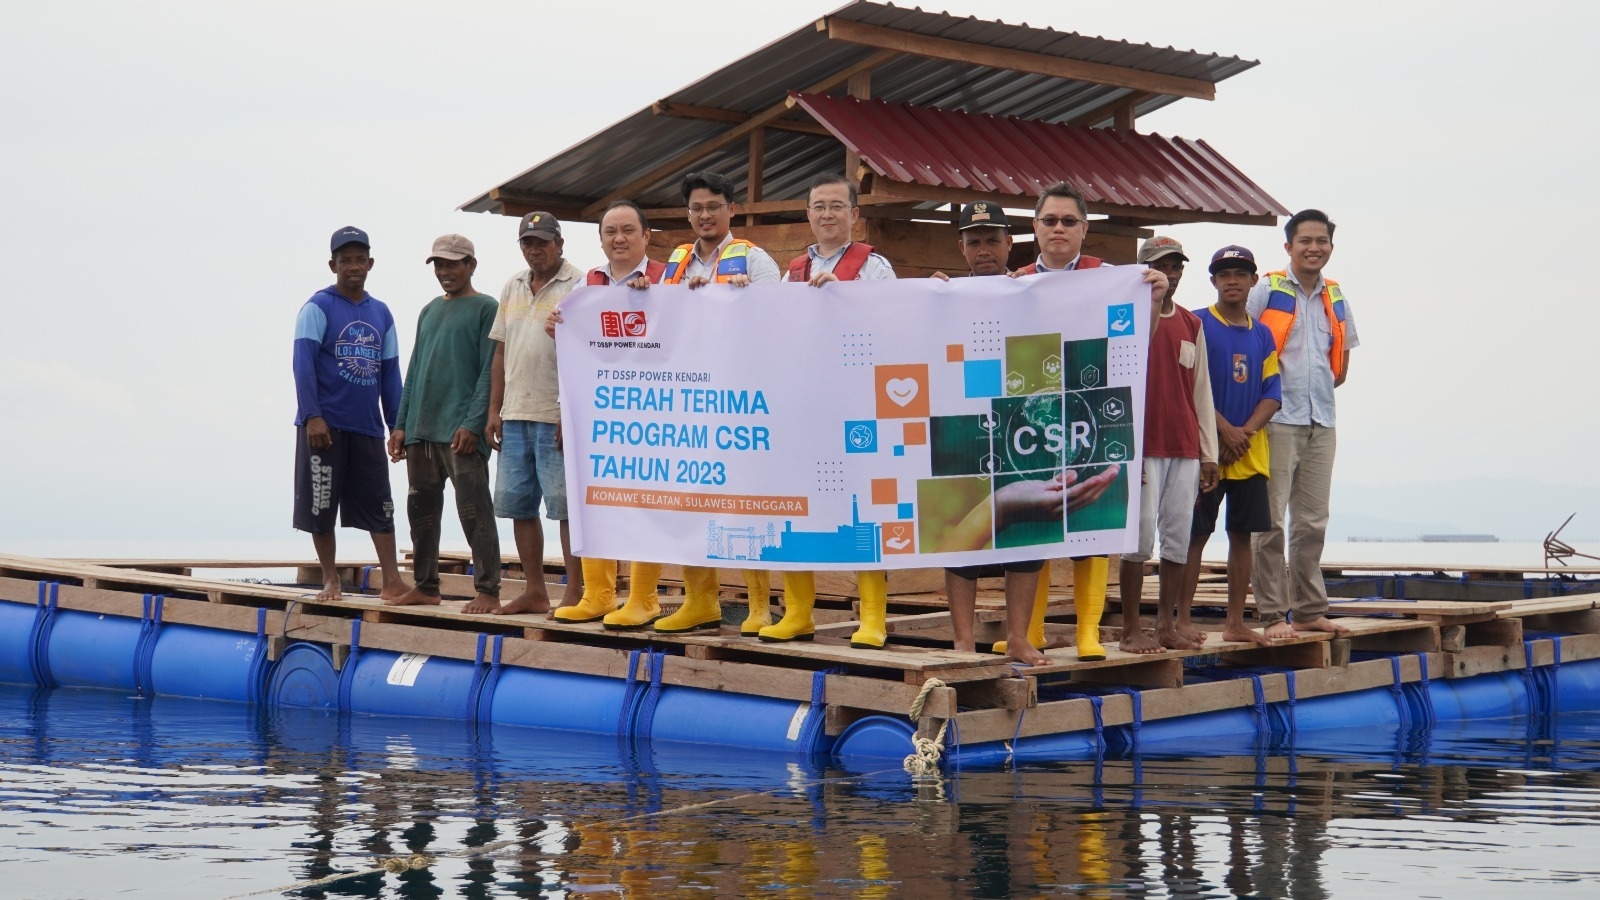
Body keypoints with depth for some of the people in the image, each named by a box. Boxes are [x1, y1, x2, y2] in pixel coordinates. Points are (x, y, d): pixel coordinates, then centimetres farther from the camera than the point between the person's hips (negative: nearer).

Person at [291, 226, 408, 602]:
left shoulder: (381, 313, 12)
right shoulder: (319, 307, -3)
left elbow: (390, 372, 14)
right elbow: (303, 363, -11)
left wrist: (397, 425, 11)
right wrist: (312, 416, -20)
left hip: (367, 427, 4)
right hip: (325, 426, -4)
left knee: (379, 504, 1)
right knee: (320, 505, 1)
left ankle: (392, 581, 1)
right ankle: (330, 581, 12)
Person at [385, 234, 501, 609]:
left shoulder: (486, 309, -1)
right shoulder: (429, 311, 20)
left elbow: (490, 372, -8)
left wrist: (473, 424, -17)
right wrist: (401, 424, 13)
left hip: (461, 430, -7)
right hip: (420, 430, 7)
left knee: (473, 509, -8)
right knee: (421, 508, 9)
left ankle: (488, 589, -7)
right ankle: (425, 586, 16)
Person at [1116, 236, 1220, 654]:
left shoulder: (1191, 325, 13)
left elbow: (1201, 390, 15)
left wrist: (1209, 453, 11)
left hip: (1185, 447, 5)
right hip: (1143, 446, -5)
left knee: (1178, 535, 5)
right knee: (1140, 534, -6)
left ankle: (1168, 623, 13)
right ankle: (1131, 630, -1)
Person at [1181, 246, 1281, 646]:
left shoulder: (1262, 335, 13)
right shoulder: (1198, 325, -3)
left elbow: (1272, 391, 8)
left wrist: (1247, 431, -9)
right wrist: (1225, 430, -15)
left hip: (1252, 451, 5)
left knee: (1243, 534, 7)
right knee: (1195, 534, -4)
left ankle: (1236, 622, 14)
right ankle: (1183, 620, -1)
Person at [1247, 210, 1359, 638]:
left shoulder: (1335, 297, 14)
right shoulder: (1267, 290, -3)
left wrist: (1323, 388, 15)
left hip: (1321, 420, 6)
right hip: (1278, 421, -6)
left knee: (1313, 521, 9)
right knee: (1271, 520, -6)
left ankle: (1310, 611, 15)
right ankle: (1273, 614, -4)